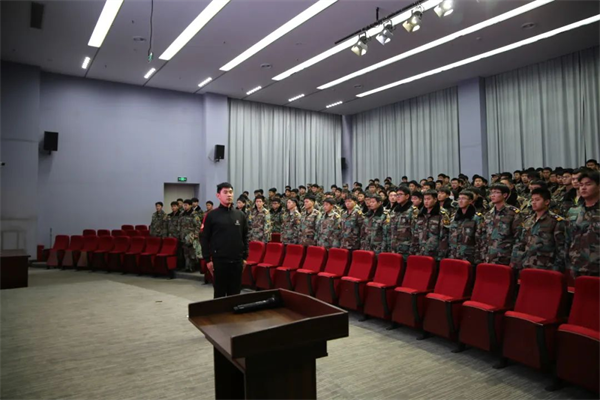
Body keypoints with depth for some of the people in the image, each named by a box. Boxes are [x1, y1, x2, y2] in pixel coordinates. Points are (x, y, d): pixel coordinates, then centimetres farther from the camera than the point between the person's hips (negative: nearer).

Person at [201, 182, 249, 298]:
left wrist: (245, 257, 7)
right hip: (219, 260, -2)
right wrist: (207, 259, -5)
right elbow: (205, 239, -1)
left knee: (235, 292, 10)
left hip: (237, 260, 3)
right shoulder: (212, 215, -2)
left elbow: (245, 237, 11)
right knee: (219, 292, 7)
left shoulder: (240, 215, 7)